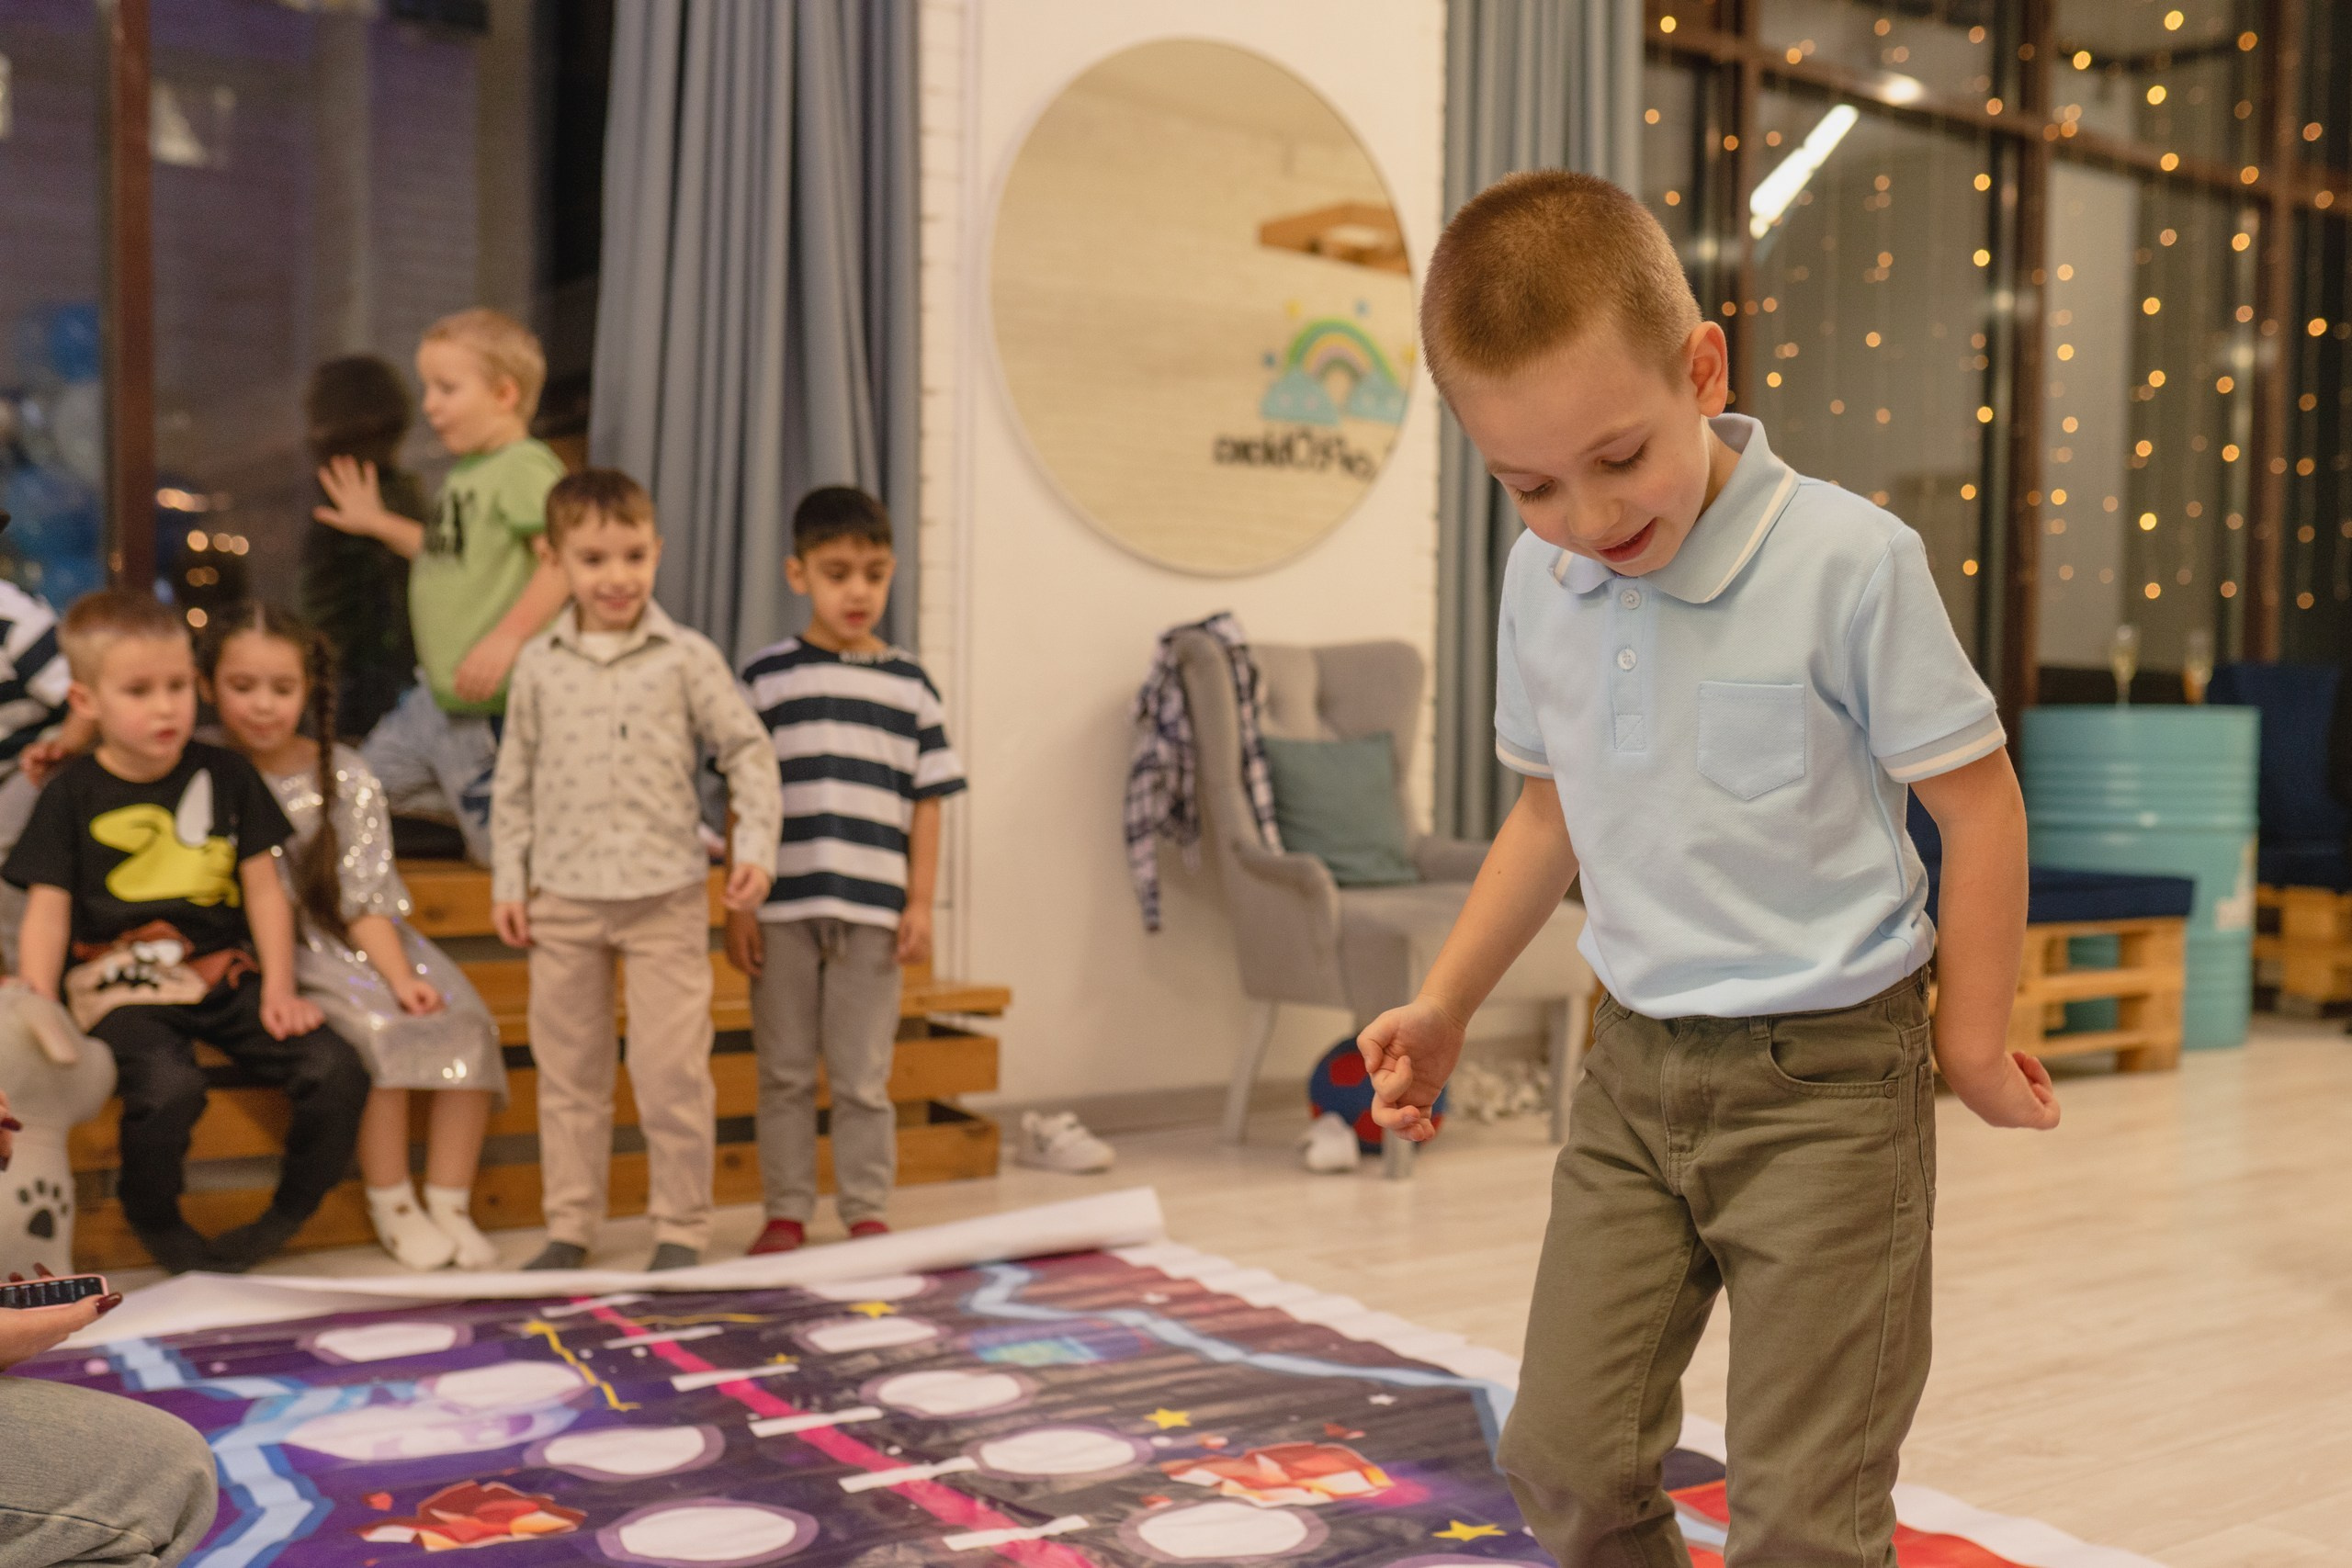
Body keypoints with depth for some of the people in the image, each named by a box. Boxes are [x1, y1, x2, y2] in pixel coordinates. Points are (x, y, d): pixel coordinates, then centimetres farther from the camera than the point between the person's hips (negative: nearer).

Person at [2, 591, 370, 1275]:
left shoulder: (226, 774, 6)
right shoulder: (73, 795, 0)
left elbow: (263, 887, 7)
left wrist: (279, 988, -1)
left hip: (227, 975, 3)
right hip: (121, 988, -3)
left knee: (337, 1071, -16)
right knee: (166, 1089, -32)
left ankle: (290, 1211, 9)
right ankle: (154, 1221, -1)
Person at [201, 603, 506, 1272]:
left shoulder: (344, 777, 2)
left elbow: (365, 897, -3)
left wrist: (401, 977, -15)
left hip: (357, 941, 3)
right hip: (265, 947, -3)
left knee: (465, 1025, -19)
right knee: (376, 1028, -29)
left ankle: (449, 1206, -13)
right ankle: (392, 1207, -13)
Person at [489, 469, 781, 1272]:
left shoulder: (687, 657, -1)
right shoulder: (539, 665, 5)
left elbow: (747, 751, 2)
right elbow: (515, 780, 10)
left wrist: (755, 848, -8)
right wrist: (509, 881, 7)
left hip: (666, 897, -2)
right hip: (563, 899, 3)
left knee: (672, 1071, -1)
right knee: (568, 1070, 11)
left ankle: (680, 1229, 12)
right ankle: (570, 1227, 23)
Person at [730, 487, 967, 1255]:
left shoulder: (910, 686, 5)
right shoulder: (766, 678, 2)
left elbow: (926, 803, 7)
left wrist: (921, 904, 0)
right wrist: (739, 905, -2)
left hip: (873, 909, 0)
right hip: (783, 908, 0)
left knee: (863, 1076, 6)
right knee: (785, 1072, 9)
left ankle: (867, 1214, 17)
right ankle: (785, 1214, 20)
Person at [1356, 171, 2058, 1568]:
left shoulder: (1850, 560, -17)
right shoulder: (1543, 583, 1)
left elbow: (1978, 805, -8)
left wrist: (1971, 1044, 0)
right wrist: (1447, 1004, 17)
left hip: (1825, 1080, -5)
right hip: (1636, 1069, 5)